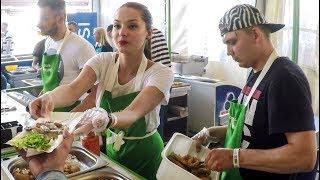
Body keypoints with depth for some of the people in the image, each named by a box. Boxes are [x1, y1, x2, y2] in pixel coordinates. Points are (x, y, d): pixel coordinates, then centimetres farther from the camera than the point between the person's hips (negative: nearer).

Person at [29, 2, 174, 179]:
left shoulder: (161, 73, -21)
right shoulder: (103, 61, -9)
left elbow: (133, 113, -36)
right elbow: (73, 89, -25)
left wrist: (106, 118, -57)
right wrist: (49, 98, -47)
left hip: (144, 155, -3)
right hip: (109, 148, 3)